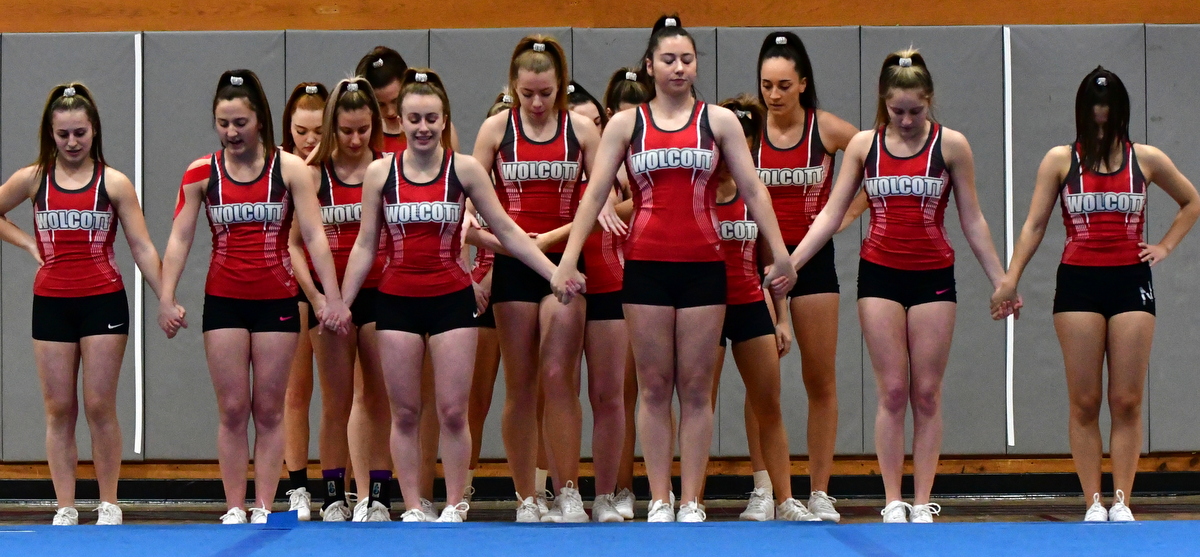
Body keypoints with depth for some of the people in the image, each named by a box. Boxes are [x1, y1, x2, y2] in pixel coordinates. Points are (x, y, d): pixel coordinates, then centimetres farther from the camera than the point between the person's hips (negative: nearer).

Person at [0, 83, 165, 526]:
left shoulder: (114, 183, -1)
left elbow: (142, 248, -1)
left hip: (103, 301, -2)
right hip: (51, 303, 2)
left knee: (99, 407, -3)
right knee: (59, 409, 3)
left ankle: (108, 505, 8)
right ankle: (65, 508, 7)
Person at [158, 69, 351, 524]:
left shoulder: (289, 169, -4)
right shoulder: (201, 173, 0)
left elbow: (314, 236, -7)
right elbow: (179, 238, -2)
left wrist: (333, 299, -13)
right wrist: (166, 299, -11)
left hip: (277, 302, -1)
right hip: (223, 302, 1)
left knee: (268, 412, 3)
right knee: (232, 411, 1)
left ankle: (264, 509, 7)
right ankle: (234, 509, 6)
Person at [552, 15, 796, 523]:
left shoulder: (719, 121, 7)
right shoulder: (625, 124, 7)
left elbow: (752, 191, 5)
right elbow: (594, 195, 3)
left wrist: (780, 253, 0)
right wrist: (568, 259, -5)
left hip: (703, 266, 0)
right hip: (646, 265, 0)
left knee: (696, 387, 1)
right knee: (654, 388, 2)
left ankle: (691, 502, 4)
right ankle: (660, 501, 6)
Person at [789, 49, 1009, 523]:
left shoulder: (951, 145, 0)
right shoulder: (863, 145, 3)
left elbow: (972, 222, 4)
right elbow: (831, 214, 4)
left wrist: (1001, 281, 3)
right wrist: (790, 262, -5)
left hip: (933, 277, 0)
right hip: (880, 275, 1)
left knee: (927, 394, 1)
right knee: (892, 393, -2)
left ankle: (922, 503, 5)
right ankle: (893, 502, 2)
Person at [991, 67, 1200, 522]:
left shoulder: (1145, 159, 7)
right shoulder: (1060, 160, 4)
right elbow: (1034, 224, 3)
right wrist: (1010, 279, -8)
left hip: (1131, 281, 1)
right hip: (1078, 283, -1)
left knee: (1127, 401, -2)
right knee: (1084, 403, -2)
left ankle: (1122, 501, 1)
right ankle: (1093, 502, 1)